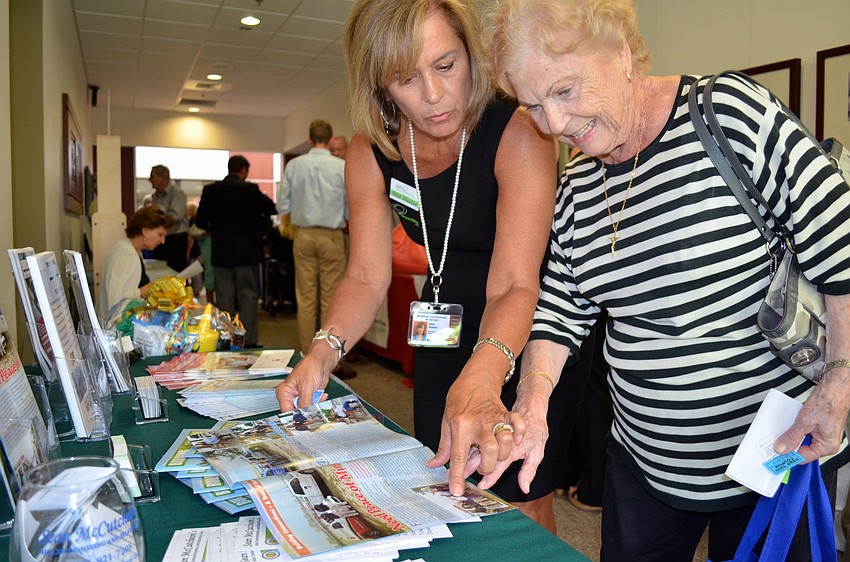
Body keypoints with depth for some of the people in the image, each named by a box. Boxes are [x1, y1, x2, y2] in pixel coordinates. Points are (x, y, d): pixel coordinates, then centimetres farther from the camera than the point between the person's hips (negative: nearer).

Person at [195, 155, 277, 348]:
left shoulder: (210, 190, 1)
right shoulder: (250, 189, -10)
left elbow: (200, 221, 3)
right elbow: (271, 209, -3)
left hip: (221, 253, 3)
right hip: (246, 252, -3)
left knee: (224, 298, 9)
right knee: (248, 296, 5)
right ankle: (249, 340, 5)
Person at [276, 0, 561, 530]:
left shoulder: (518, 134, -27)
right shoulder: (370, 153, -11)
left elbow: (514, 285, -34)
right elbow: (366, 278, -10)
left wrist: (480, 379, -52)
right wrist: (323, 352, -27)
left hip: (525, 337, -4)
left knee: (523, 503, 5)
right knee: (446, 492, 19)